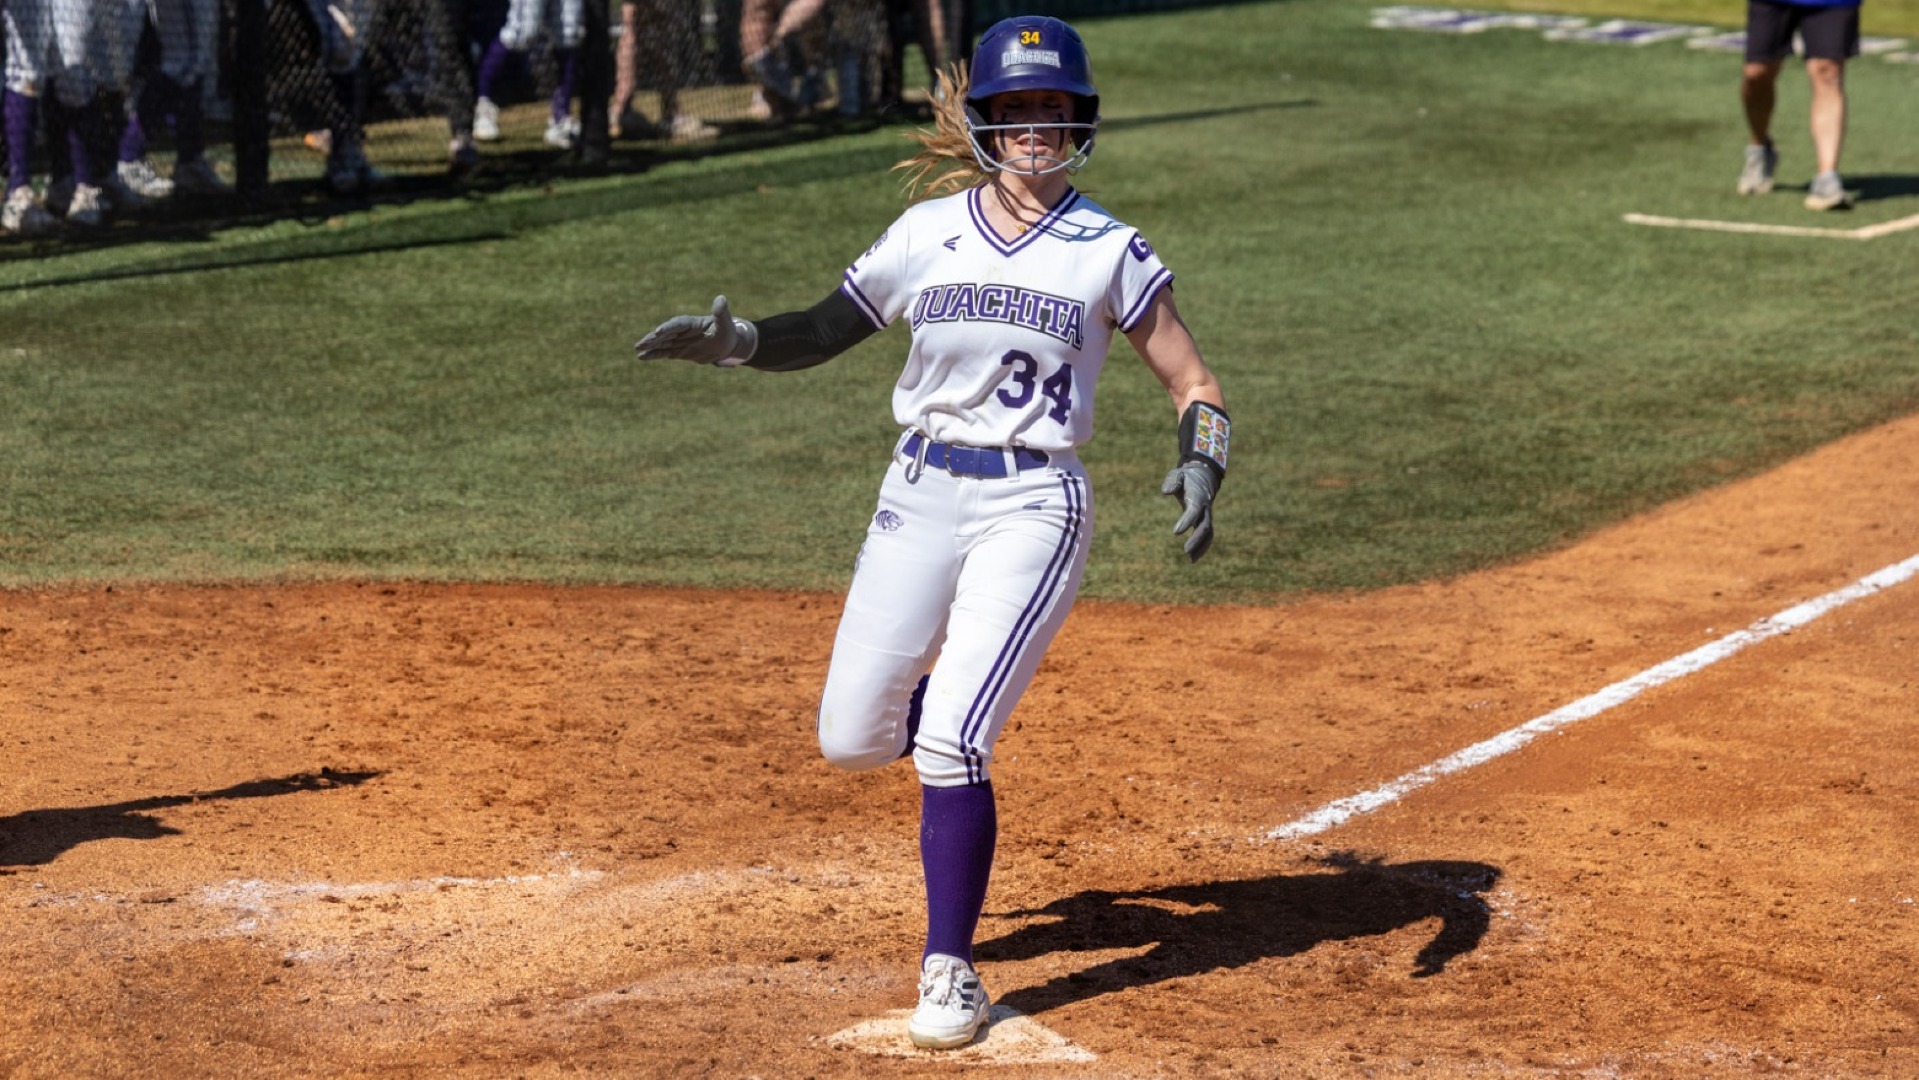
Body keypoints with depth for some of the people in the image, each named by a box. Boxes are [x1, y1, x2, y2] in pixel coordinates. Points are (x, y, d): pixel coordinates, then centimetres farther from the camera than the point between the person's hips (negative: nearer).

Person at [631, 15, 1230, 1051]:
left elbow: (1193, 383, 0)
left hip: (1032, 507, -3)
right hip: (919, 495, 4)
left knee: (949, 747, -14)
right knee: (849, 737, 4)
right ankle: (957, 702, 40)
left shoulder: (1109, 252, -2)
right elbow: (819, 333, 10)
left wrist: (1202, 464, -20)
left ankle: (949, 972, 0)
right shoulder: (925, 234, 4)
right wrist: (729, 339, -8)